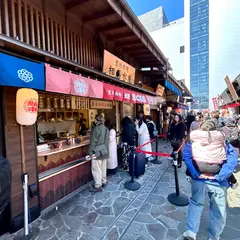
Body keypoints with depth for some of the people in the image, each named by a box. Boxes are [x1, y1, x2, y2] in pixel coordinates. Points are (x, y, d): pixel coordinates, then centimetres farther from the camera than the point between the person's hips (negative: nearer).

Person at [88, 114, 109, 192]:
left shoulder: (96, 129, -17)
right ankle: (103, 182, 32)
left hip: (97, 152, -8)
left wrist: (91, 152, -13)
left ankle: (98, 186, 11)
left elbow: (93, 142, -18)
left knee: (96, 169, 3)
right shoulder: (106, 129, 6)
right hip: (105, 152, 8)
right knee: (103, 168, 19)